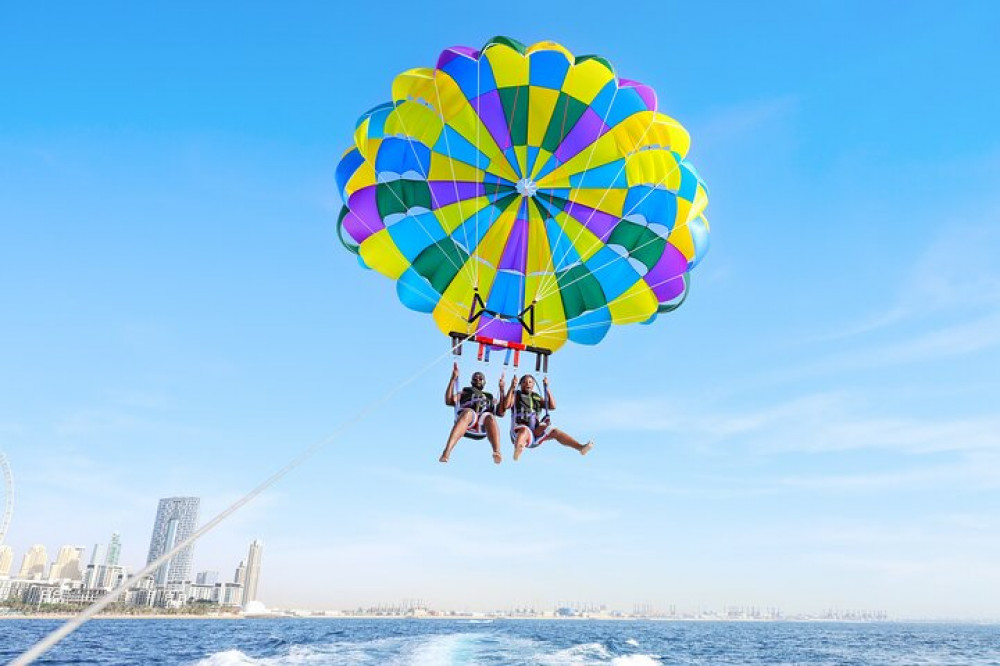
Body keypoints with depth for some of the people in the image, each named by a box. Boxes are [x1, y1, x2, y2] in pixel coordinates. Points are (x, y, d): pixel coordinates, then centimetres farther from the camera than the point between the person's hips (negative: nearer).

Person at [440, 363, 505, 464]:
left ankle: (497, 453, -65)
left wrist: (502, 390, 17)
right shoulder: (464, 393, 36)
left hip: (483, 427, 1)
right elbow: (449, 401, 15)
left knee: (490, 417, -36)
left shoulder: (490, 397, 40)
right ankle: (447, 451, -56)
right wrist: (453, 379, 10)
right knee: (468, 413, -38)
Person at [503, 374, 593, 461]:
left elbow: (552, 406, 10)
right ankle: (517, 450, -74)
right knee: (525, 431, -40)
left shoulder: (537, 397, 23)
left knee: (555, 431, -19)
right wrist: (512, 388, -11)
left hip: (537, 430, 4)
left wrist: (547, 388, 5)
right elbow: (506, 406, -6)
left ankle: (581, 447, -35)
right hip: (520, 429, -4)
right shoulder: (516, 395, 14)